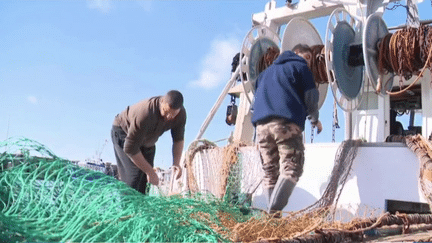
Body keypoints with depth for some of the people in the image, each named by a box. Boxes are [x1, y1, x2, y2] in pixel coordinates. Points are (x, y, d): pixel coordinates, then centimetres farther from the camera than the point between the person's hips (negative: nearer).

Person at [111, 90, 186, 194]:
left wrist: (176, 163, -19)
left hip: (147, 143, 6)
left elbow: (178, 139, -4)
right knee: (134, 175, -23)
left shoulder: (181, 114, -21)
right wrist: (150, 172, -30)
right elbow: (130, 148, -34)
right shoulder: (144, 115, -41)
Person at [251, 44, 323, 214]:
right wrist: (315, 119, 20)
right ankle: (274, 210, -24)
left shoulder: (266, 72, 32)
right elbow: (311, 96, 7)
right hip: (286, 123, -6)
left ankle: (271, 213, 0)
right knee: (291, 168, -9)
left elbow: (257, 98, 28)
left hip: (261, 124, 6)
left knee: (270, 172, 7)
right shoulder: (299, 67, 14)